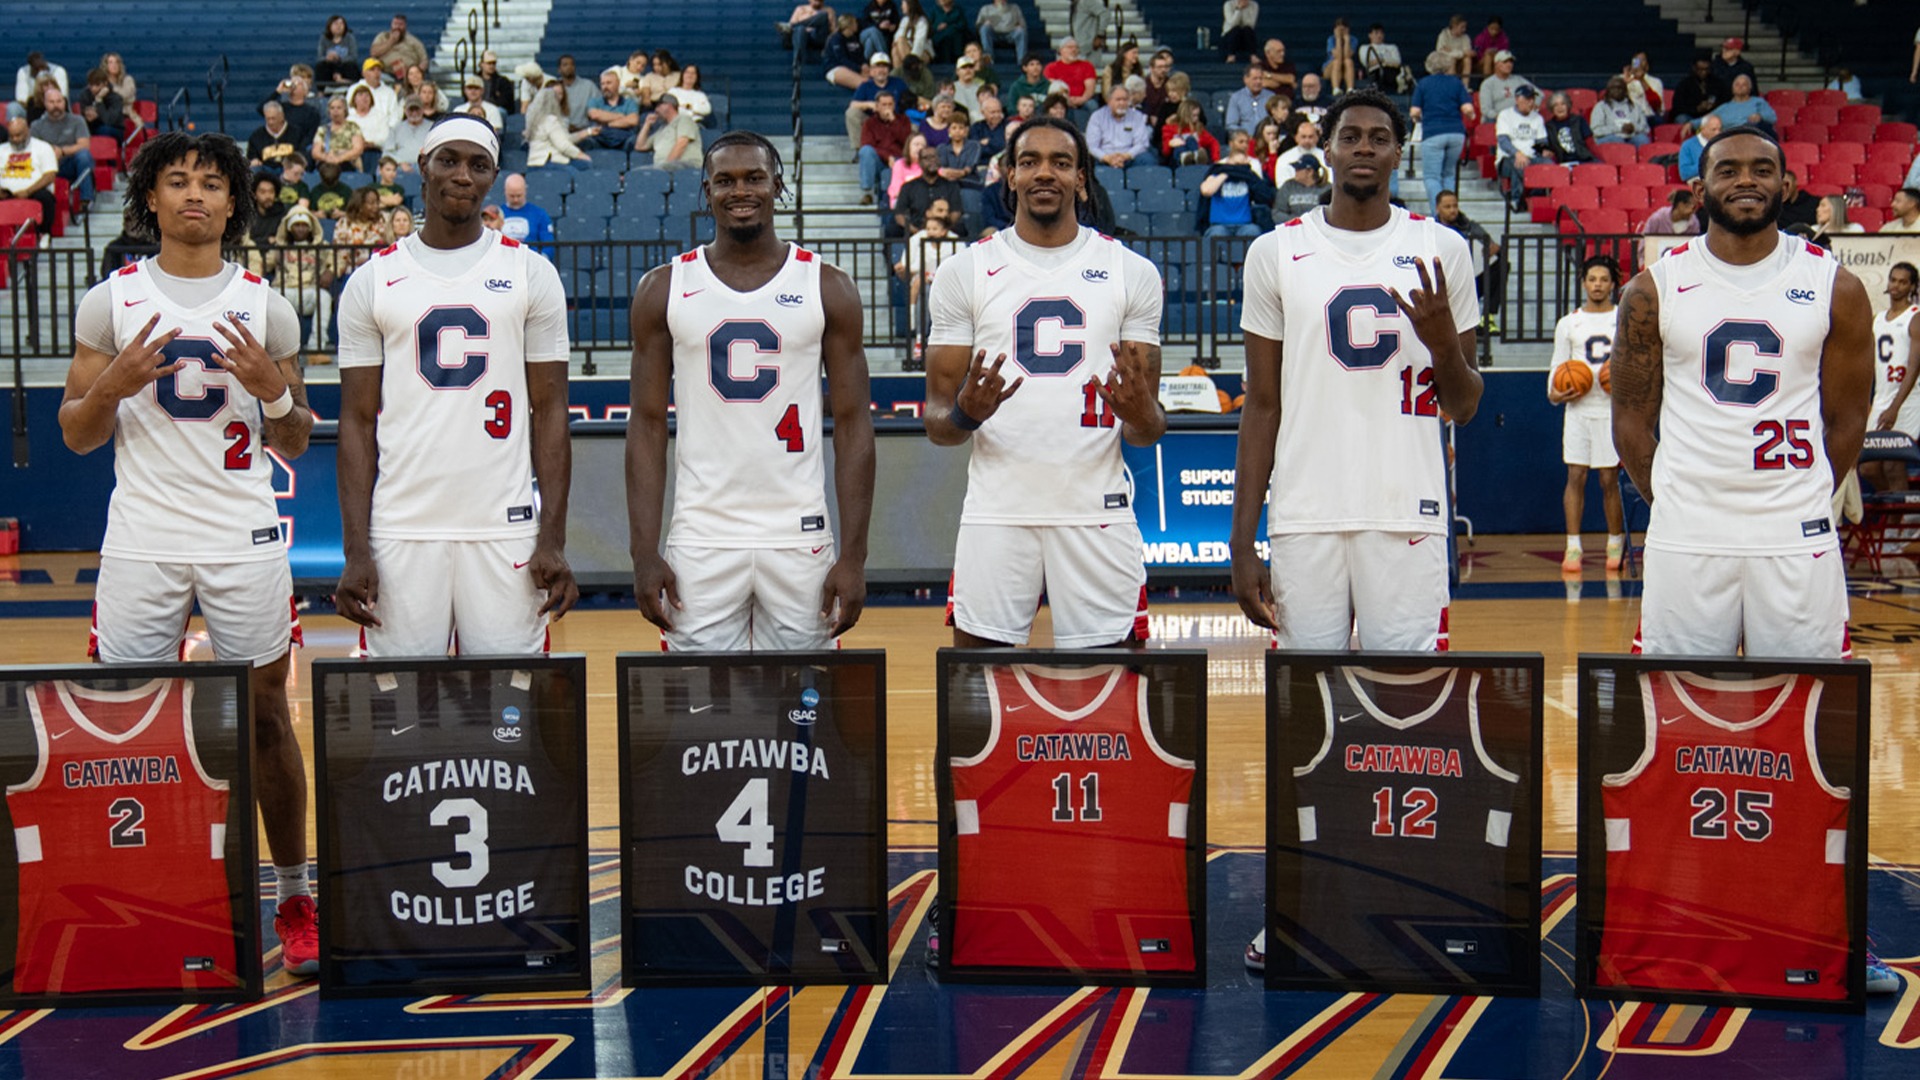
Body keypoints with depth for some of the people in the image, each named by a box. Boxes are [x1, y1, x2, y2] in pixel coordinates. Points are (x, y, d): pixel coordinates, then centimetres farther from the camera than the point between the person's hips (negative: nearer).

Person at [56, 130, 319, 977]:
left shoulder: (264, 306, 6)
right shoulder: (111, 302, 5)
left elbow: (295, 444, 9)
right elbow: (76, 436, 7)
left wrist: (273, 389, -11)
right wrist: (114, 383, -12)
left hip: (245, 542, 0)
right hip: (141, 542, 0)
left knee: (264, 715, 4)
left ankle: (294, 901, 13)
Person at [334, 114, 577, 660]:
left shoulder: (530, 274, 6)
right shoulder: (372, 282, 7)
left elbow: (550, 413, 4)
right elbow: (358, 422, 6)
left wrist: (553, 541, -4)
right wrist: (355, 552, -3)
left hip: (505, 532, 0)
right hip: (401, 532, 0)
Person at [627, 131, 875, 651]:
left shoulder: (827, 288, 3)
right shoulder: (664, 289, 5)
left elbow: (852, 423, 2)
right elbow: (647, 424, 4)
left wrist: (854, 556, -5)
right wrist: (645, 552, -4)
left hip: (801, 541, 0)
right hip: (700, 543, 0)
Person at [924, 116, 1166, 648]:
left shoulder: (1133, 273, 8)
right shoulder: (964, 272, 7)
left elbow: (1149, 430, 8)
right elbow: (936, 421, 6)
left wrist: (1140, 415, -16)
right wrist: (964, 415, -17)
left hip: (1098, 513, 0)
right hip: (996, 512, 0)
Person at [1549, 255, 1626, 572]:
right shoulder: (1569, 323, 9)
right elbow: (1558, 366, 10)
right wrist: (1554, 393, -8)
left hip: (1614, 411, -1)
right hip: (1579, 409, 1)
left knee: (1610, 479, 2)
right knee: (1575, 476, -3)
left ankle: (1616, 543, 16)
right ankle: (1573, 547, 1)